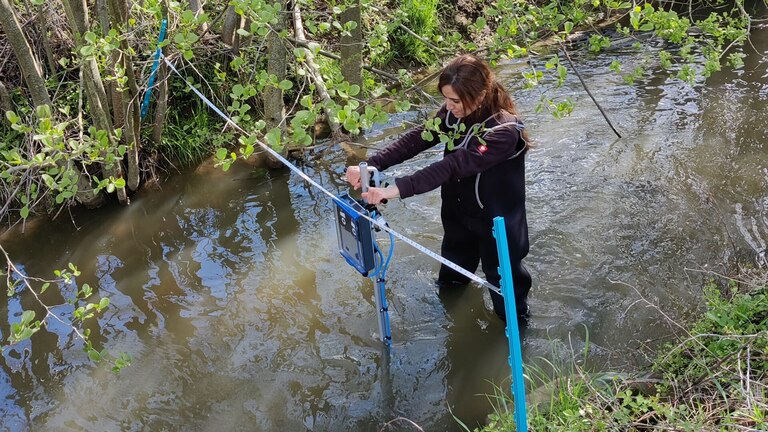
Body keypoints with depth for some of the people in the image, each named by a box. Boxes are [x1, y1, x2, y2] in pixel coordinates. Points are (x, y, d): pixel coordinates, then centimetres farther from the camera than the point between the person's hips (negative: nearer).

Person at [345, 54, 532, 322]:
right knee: (452, 273, 28)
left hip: (496, 223, -6)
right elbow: (416, 139, -17)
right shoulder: (452, 113, -10)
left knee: (503, 279, 15)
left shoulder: (505, 131, -32)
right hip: (457, 214, 6)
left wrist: (397, 189, -46)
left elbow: (452, 166, -40)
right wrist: (372, 165, -32)